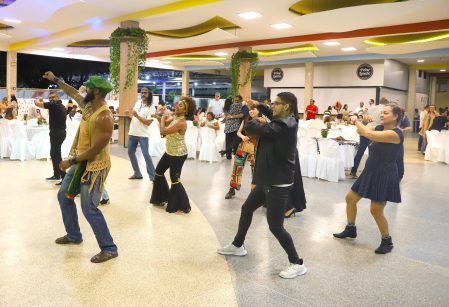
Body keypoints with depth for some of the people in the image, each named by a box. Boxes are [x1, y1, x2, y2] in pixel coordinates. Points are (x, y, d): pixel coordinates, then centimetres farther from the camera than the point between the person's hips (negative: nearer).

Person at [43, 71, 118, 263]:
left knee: (89, 209, -9)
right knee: (64, 196, 20)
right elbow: (73, 93, 24)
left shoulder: (104, 118, -26)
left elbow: (95, 150, -26)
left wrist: (70, 161, -18)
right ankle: (74, 235, 36)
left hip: (94, 167, -10)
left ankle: (109, 249, 1)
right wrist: (55, 80, 30)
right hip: (80, 163, 10)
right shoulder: (88, 105, 2)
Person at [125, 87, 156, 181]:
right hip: (132, 133, 7)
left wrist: (137, 116, -24)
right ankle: (137, 173, 24)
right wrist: (129, 114, -1)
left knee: (146, 154, -10)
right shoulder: (137, 103, 9)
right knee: (130, 152, 11)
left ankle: (153, 176, -4)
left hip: (143, 134, -7)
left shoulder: (151, 107, -12)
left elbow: (148, 122, -18)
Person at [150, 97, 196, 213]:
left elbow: (163, 131, -27)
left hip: (178, 154, -10)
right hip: (170, 152, 10)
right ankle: (162, 198, 36)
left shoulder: (181, 122, -25)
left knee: (174, 180, -6)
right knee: (159, 171, 20)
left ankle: (182, 206, 9)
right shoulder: (174, 117, 4)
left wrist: (163, 118, -11)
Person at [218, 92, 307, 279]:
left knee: (275, 225, -4)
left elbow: (250, 128, -24)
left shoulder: (283, 127, -24)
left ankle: (297, 264, 12)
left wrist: (258, 121, -4)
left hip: (279, 184, -11)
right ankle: (238, 246, 38)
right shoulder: (283, 123, 8)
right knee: (247, 209, 20)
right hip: (268, 180, 11)